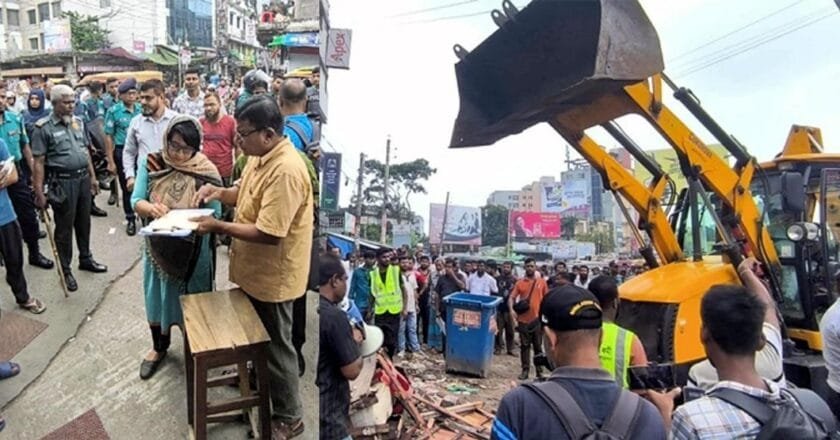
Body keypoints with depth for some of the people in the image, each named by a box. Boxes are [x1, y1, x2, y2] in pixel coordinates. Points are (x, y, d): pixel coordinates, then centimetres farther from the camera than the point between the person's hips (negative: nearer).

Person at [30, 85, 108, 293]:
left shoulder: (78, 122, 9)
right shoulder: (43, 128, -10)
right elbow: (39, 162, -12)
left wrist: (92, 177, 15)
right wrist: (39, 192, -15)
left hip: (83, 178, 6)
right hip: (62, 182, -6)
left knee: (84, 222, 17)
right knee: (64, 227, 4)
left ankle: (86, 259, 34)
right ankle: (65, 270, 17)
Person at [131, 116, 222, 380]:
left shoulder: (206, 172, -15)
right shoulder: (150, 164, -7)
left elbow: (215, 214, -16)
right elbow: (136, 200, -8)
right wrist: (151, 208, -30)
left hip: (193, 249, -2)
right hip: (158, 246, 3)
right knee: (158, 297, 18)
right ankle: (159, 347, 41)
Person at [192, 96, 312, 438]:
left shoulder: (286, 171, -30)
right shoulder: (260, 156, 2)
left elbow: (268, 233, -31)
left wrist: (218, 227, -21)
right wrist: (220, 192, -3)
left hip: (273, 276, -9)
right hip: (255, 269, 9)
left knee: (276, 346, 6)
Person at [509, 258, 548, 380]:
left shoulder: (542, 282, 4)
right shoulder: (520, 283, 2)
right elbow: (512, 297, -1)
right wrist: (512, 309, -19)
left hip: (537, 319, 0)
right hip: (523, 319, 0)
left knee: (538, 346, 6)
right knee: (524, 346, 6)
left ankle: (539, 371, 15)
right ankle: (525, 370, 13)